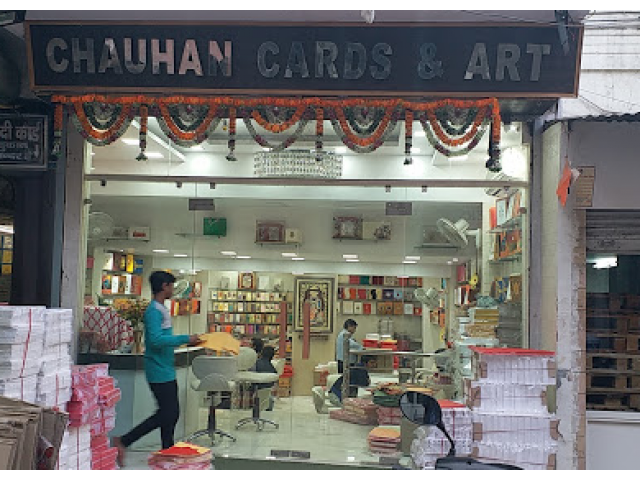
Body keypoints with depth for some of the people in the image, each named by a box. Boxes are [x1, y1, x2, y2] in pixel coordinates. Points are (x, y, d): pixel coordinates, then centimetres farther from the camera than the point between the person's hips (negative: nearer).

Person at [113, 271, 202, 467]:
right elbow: (156, 339, -28)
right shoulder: (153, 311, -17)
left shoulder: (162, 309, 14)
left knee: (171, 413, 13)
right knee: (166, 414, -6)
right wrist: (185, 339, -25)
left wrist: (187, 341, 13)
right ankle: (123, 441, 1)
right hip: (159, 372, -10)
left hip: (166, 371, 10)